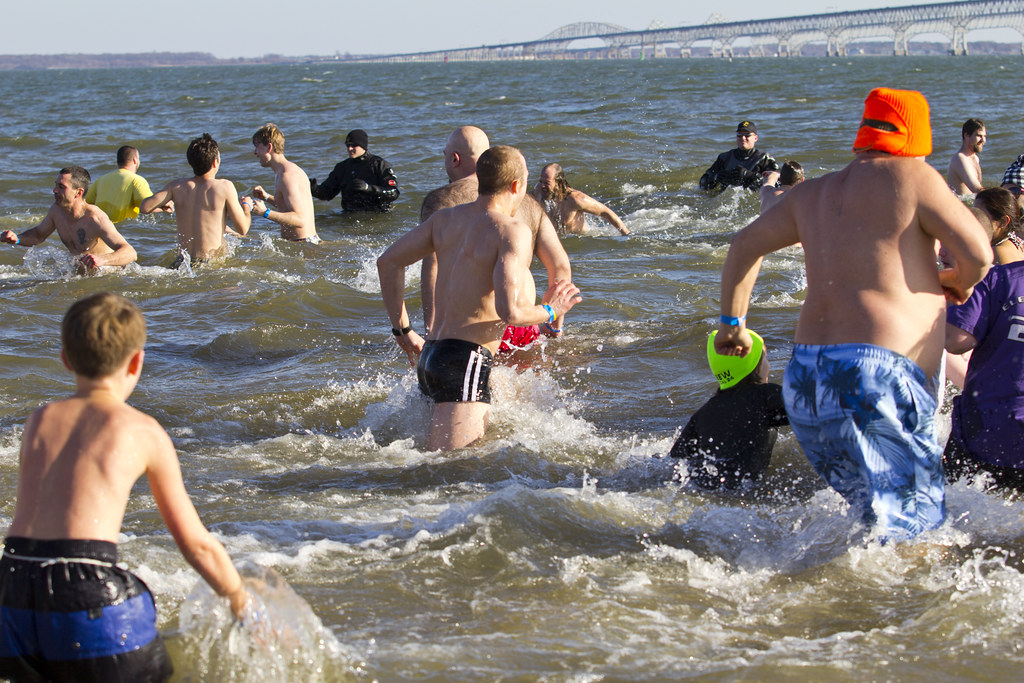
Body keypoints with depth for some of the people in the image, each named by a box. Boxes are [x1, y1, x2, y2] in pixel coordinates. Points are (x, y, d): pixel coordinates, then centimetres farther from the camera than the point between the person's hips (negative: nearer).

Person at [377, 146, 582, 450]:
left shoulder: (446, 219, 13)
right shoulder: (512, 232, -10)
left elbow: (387, 263, 16)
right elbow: (509, 311, -20)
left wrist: (403, 331, 22)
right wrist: (550, 312, 0)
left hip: (430, 357, 9)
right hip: (465, 364, -9)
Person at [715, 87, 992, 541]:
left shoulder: (813, 193, 18)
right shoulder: (910, 177, -2)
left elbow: (746, 244, 27)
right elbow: (978, 253, -6)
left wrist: (733, 323, 37)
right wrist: (960, 284, 16)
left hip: (808, 370, 8)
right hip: (877, 374, -7)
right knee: (910, 525, -8)